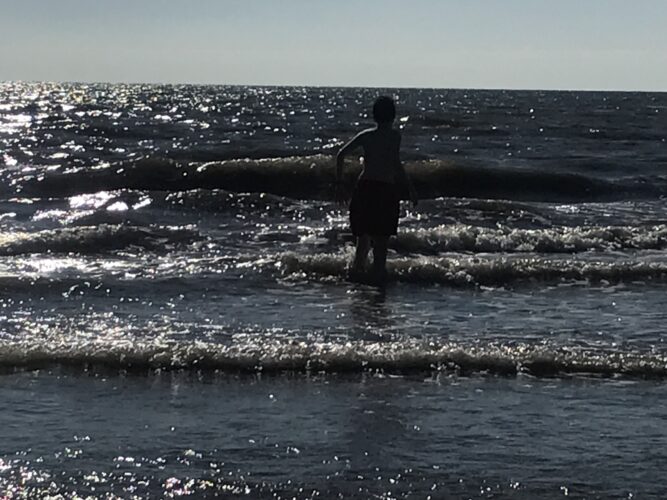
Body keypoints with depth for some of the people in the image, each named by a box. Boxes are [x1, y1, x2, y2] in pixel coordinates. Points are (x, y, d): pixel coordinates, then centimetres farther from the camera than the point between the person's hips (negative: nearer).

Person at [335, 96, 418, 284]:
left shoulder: (366, 135, 6)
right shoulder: (395, 135, -5)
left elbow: (341, 154, 0)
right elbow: (396, 165, -15)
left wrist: (339, 182, 9)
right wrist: (410, 189, -9)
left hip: (365, 187, 3)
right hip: (386, 190, -3)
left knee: (363, 234, 17)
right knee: (381, 238, 3)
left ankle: (358, 268, 7)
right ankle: (379, 273, 1)